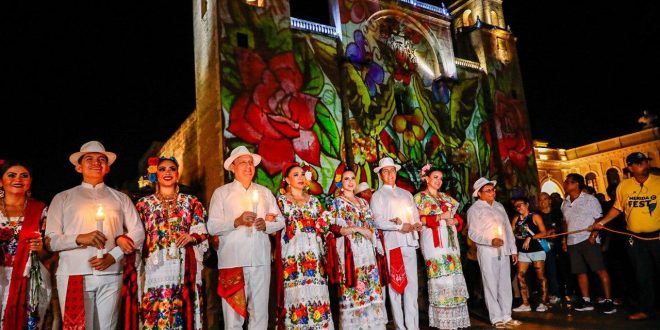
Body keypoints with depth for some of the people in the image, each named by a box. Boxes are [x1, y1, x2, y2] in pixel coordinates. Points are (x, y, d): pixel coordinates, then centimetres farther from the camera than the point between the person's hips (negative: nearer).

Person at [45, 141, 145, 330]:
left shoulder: (121, 198, 14)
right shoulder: (62, 199, 10)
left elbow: (138, 232, 6)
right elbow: (50, 240, 2)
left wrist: (113, 256, -8)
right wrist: (79, 239, -16)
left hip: (111, 275, 1)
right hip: (73, 275, -1)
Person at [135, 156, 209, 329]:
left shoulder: (192, 202, 12)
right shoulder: (144, 203, 13)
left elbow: (203, 233, 7)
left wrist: (192, 237, -11)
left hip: (184, 266, 0)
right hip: (155, 266, 0)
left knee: (182, 312, 0)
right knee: (155, 314, -3)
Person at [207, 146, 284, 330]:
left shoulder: (265, 192, 14)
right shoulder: (221, 193, 4)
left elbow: (280, 221, 11)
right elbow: (212, 227, -4)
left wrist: (266, 225, -8)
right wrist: (237, 221, -16)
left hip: (261, 260, 3)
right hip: (232, 260, -2)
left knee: (260, 311, 8)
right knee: (233, 312, 4)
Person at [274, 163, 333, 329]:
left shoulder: (313, 200, 16)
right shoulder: (281, 200, 7)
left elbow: (324, 226, 12)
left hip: (313, 251, 3)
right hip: (293, 252, -3)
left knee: (316, 291, -1)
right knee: (296, 291, -7)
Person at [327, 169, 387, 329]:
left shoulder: (363, 202, 19)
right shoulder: (336, 203, 2)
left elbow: (372, 226, 18)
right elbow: (334, 228, -9)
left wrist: (378, 247, 9)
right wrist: (358, 229, -16)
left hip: (368, 251, 5)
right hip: (350, 251, -5)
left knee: (372, 287, 5)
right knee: (353, 290, -6)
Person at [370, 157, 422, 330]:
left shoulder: (406, 194, 20)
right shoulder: (378, 196, 6)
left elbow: (416, 217, 14)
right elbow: (378, 221, -7)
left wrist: (414, 225, -8)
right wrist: (400, 227, -13)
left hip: (409, 242, 4)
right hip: (391, 243, -4)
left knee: (412, 284, 2)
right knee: (395, 284, -1)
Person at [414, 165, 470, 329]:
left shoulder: (446, 197, 22)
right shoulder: (420, 197, 4)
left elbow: (456, 217, 21)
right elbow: (418, 219, -9)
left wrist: (454, 220, -2)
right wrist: (440, 217, -12)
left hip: (450, 240, 6)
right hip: (434, 241, -6)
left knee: (454, 275, 1)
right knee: (440, 276, -9)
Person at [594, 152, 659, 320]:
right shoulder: (623, 186, 1)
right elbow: (617, 208, 12)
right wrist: (601, 222, 3)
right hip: (636, 239, 2)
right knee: (643, 275, 11)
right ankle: (645, 309, 21)